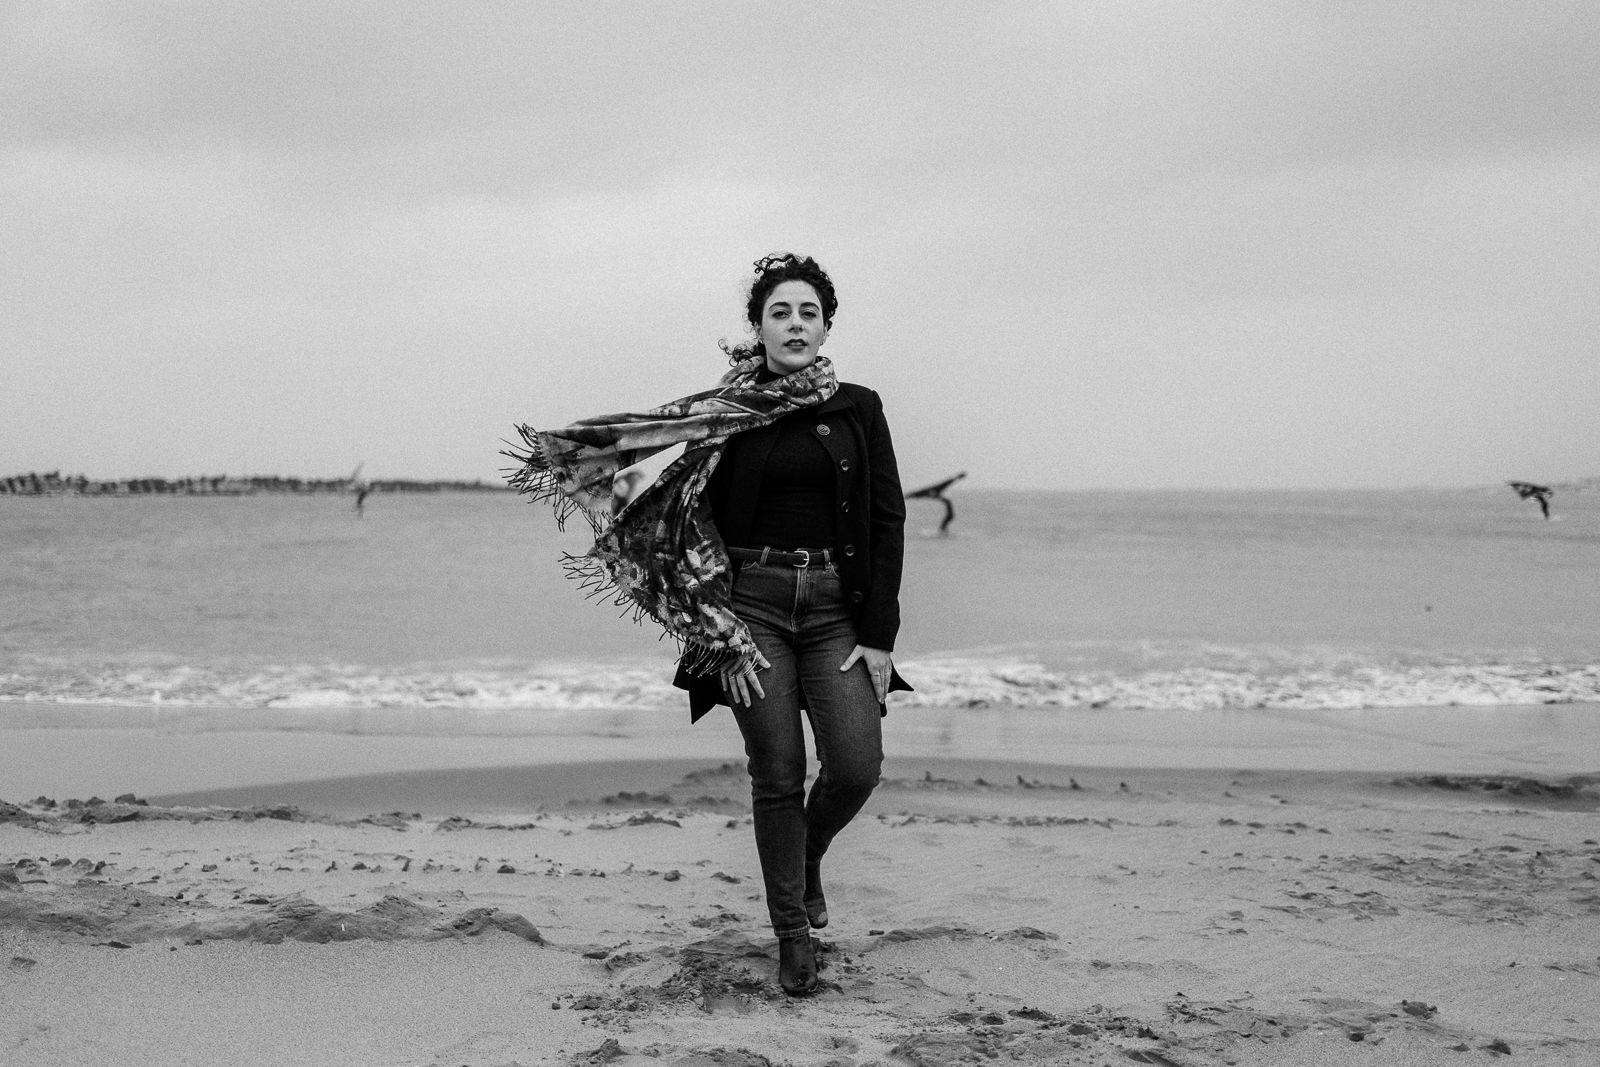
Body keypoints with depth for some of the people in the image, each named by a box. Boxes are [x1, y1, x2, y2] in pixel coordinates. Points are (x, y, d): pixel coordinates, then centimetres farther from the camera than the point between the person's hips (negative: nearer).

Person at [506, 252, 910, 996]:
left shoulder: (857, 408, 5)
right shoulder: (727, 412, 4)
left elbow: (888, 521, 2)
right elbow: (705, 523, 3)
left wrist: (878, 635, -4)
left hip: (835, 606, 1)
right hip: (752, 603, -1)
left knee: (856, 766, -10)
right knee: (777, 773, -1)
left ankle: (809, 855, 23)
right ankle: (792, 933, 13)